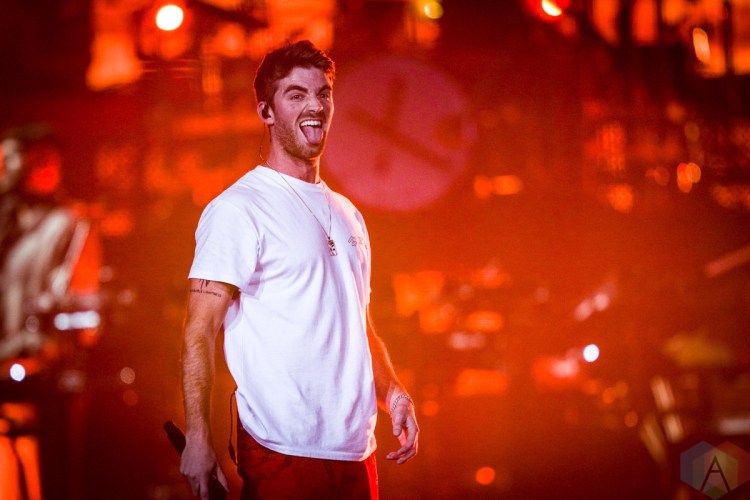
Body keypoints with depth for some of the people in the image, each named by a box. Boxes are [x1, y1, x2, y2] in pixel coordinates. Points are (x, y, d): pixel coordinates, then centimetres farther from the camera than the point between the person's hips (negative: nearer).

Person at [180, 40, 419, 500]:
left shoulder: (348, 216, 19)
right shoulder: (238, 208, -5)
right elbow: (200, 331, -12)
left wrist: (393, 393, 7)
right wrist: (198, 437, -22)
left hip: (356, 450, 7)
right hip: (283, 452, -7)